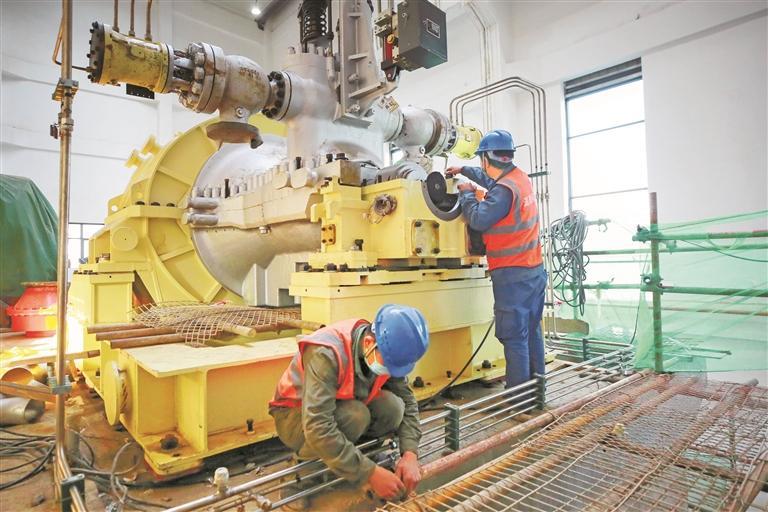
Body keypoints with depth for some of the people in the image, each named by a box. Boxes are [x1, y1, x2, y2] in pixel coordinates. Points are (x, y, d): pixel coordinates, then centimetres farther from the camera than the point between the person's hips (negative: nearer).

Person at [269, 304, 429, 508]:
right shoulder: (326, 353, -36)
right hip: (295, 415, -5)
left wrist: (410, 453, -22)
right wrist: (371, 473, -38)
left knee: (393, 407, -22)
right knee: (355, 415, -35)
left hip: (341, 406, 5)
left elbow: (408, 402, -7)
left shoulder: (387, 352, -16)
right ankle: (303, 466, -8)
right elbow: (318, 429, -42)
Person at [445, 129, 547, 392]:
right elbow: (492, 179, 28)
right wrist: (463, 170, 33)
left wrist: (467, 192, -5)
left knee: (514, 336, -3)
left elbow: (478, 220, -20)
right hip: (535, 270, 9)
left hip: (512, 275, -9)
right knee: (532, 331, 15)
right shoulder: (521, 177, 10)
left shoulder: (504, 190, -18)